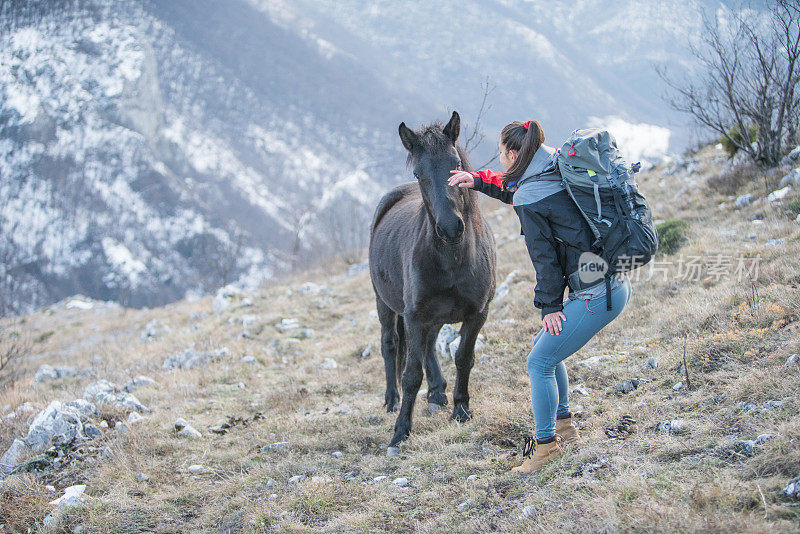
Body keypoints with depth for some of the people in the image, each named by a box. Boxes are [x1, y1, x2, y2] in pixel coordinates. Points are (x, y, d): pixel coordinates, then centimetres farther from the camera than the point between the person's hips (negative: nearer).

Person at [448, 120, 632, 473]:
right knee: (547, 345, 24)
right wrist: (479, 182, 32)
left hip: (596, 296, -10)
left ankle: (546, 444, 9)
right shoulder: (558, 174, 11)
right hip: (616, 284, 10)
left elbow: (544, 257, -11)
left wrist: (549, 306, -1)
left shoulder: (529, 204, -15)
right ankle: (564, 426, 33)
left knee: (539, 362, 1)